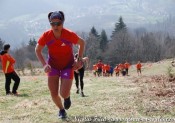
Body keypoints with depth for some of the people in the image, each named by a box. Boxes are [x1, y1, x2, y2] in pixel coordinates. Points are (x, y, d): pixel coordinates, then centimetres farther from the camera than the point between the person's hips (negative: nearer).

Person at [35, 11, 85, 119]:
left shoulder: (70, 35, -23)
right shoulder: (46, 36, -19)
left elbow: (82, 43, -3)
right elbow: (38, 50, -2)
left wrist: (79, 60, -8)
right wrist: (45, 64, -15)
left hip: (68, 66, -2)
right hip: (53, 66, 2)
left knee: (64, 94, -10)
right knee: (54, 94, -1)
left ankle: (67, 97, 30)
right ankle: (61, 110, 31)